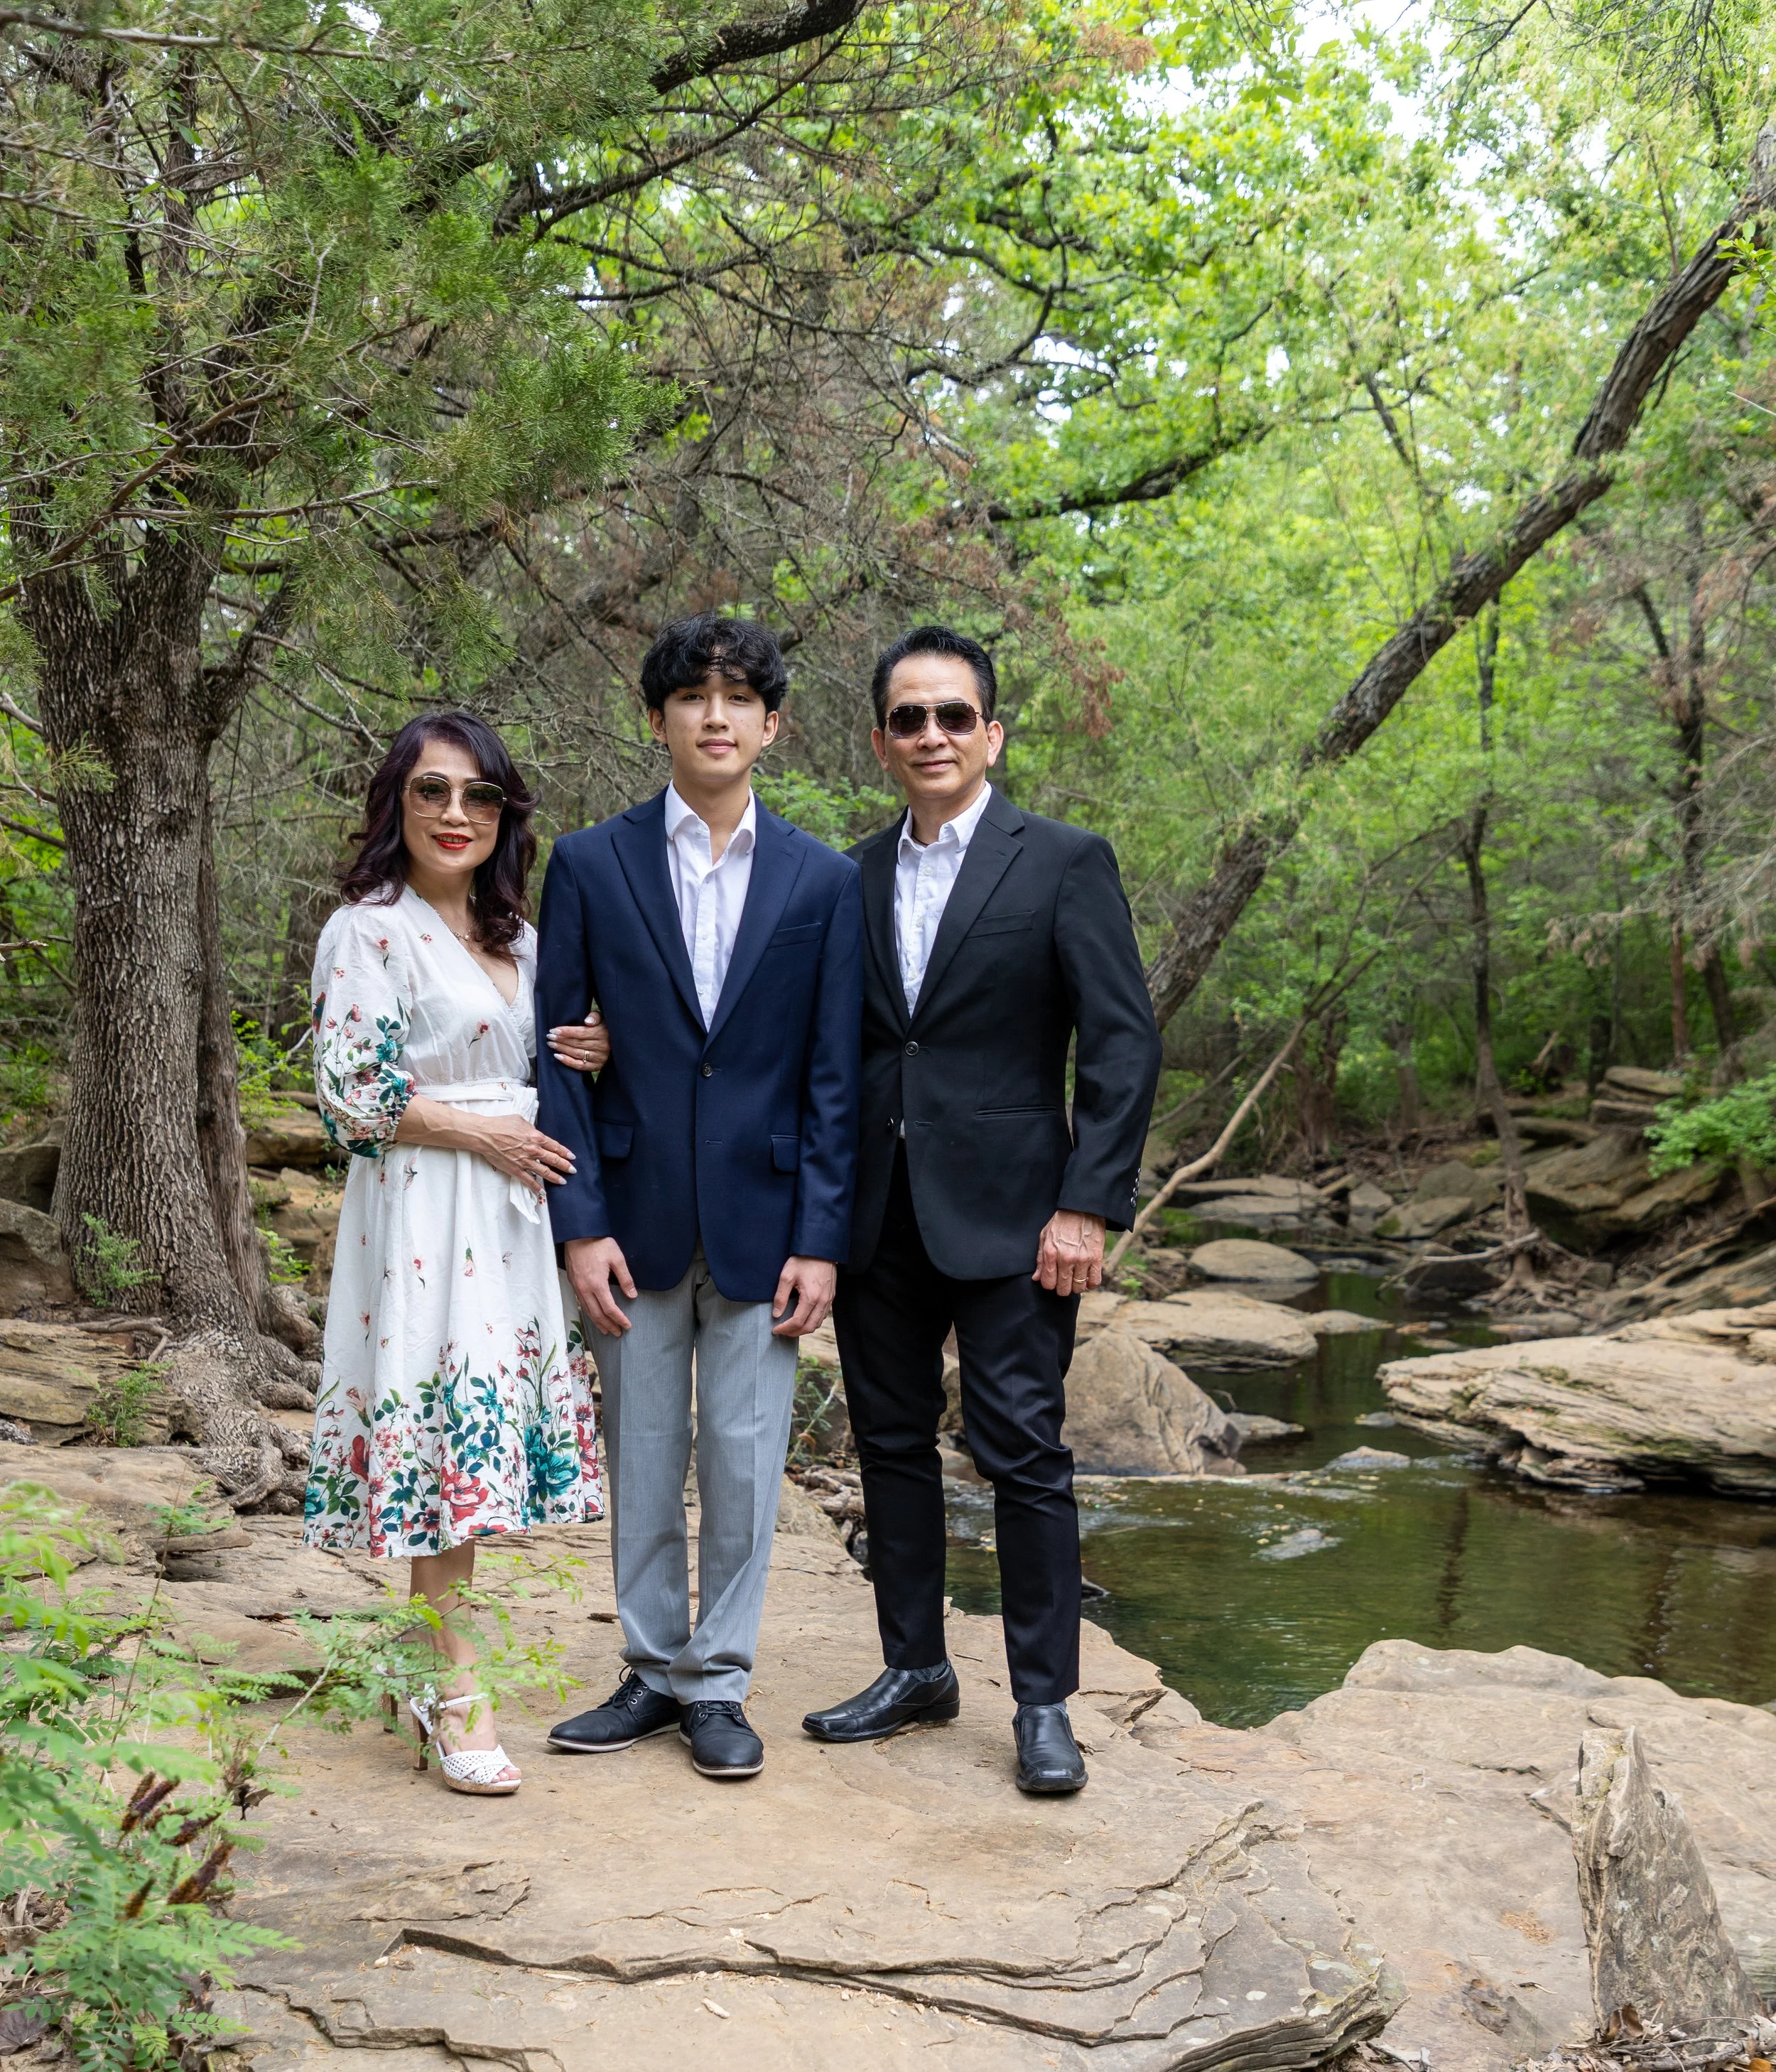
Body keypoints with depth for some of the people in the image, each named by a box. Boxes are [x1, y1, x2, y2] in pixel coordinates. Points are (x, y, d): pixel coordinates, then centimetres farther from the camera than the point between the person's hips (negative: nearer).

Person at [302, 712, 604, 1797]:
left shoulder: (518, 938, 16)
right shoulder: (369, 931, -6)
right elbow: (353, 1092, -12)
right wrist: (483, 1133, -10)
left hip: (509, 1216, 7)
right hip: (423, 1211, -7)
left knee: (483, 1440, 7)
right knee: (444, 1428, -7)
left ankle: (437, 1673, 18)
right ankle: (459, 1699, 1)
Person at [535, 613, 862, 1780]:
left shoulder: (823, 881, 3)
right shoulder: (593, 866, 2)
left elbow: (834, 1075, 2)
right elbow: (560, 1054, 0)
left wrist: (821, 1238, -5)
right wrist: (581, 1224, -7)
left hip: (761, 1217, 0)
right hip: (637, 1219, 1)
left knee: (744, 1458, 5)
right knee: (642, 1457, 10)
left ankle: (721, 1685, 19)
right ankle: (654, 1673, 26)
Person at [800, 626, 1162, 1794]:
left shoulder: (1064, 863, -3)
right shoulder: (855, 877, 10)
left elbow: (1124, 1044, -7)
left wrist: (1091, 1206, -14)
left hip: (1007, 1214, -5)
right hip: (877, 1214, 5)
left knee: (1024, 1453, -2)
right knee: (893, 1444, 12)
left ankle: (1045, 1705, 10)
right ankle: (916, 1668, 27)